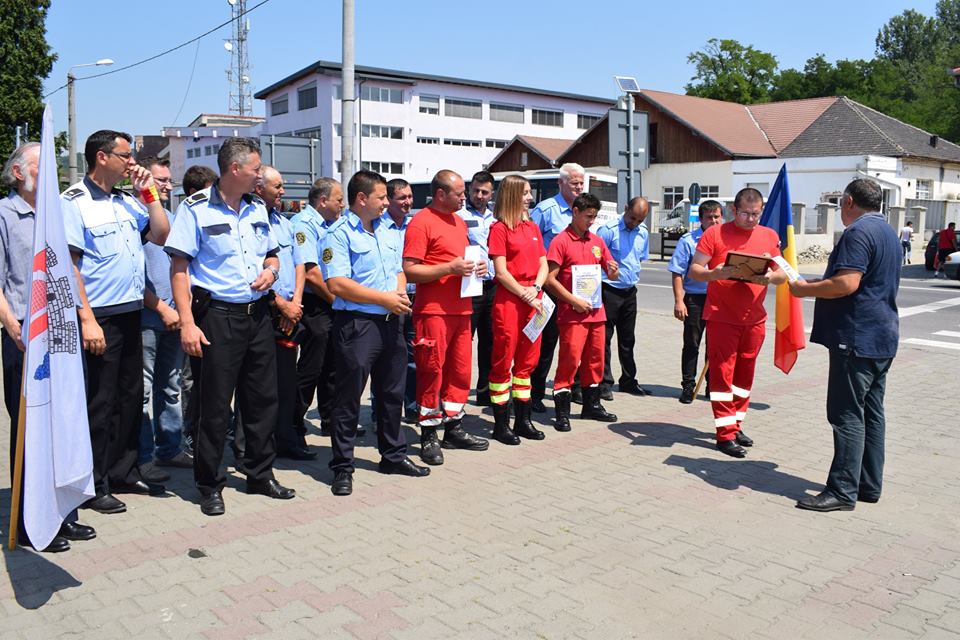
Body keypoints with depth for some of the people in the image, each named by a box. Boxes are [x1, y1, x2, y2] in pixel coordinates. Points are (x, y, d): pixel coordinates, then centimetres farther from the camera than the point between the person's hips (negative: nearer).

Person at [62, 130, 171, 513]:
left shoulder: (127, 202, 12)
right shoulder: (74, 202, -8)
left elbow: (160, 235, 12)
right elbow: (68, 265, -13)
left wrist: (149, 192, 5)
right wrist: (87, 320, -19)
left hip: (131, 313, 7)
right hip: (100, 317, -7)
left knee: (131, 397, 14)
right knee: (99, 403, 0)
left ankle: (124, 473, 26)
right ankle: (94, 486, 12)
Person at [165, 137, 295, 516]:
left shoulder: (257, 208, 12)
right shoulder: (195, 208, -6)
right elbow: (179, 268, -9)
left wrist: (271, 270, -1)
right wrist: (187, 323, -17)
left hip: (257, 314, 6)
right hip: (217, 316, -6)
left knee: (263, 399, 12)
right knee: (215, 405, 0)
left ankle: (260, 474, 27)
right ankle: (210, 485, 16)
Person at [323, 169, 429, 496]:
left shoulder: (388, 233, 15)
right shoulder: (341, 234, -9)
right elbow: (337, 285, -18)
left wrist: (401, 294, -2)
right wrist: (384, 298, -16)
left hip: (391, 322, 7)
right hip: (357, 323, -7)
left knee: (392, 393, 16)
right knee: (349, 398, 1)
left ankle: (393, 455, 30)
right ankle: (342, 467, 11)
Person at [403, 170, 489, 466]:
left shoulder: (459, 222, 18)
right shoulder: (420, 223, -8)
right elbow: (409, 270, -14)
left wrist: (476, 267, 8)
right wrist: (449, 268, -21)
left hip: (461, 308, 8)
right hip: (433, 310, -8)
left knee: (460, 370, 11)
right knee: (431, 371, -2)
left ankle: (454, 428, 23)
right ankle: (428, 436, 8)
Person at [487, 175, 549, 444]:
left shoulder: (533, 228, 16)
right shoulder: (500, 228, -4)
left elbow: (543, 265, 12)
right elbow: (501, 272, -10)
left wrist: (536, 288, -6)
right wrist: (525, 295, -11)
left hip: (534, 300, 7)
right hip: (509, 301, -7)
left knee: (527, 361, 11)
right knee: (503, 361, -1)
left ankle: (523, 420, 21)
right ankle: (501, 424, 7)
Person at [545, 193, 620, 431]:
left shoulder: (597, 241, 13)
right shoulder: (561, 241, -6)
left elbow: (611, 274, 19)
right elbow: (550, 279, -11)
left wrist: (613, 271, -5)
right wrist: (574, 301, -15)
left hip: (596, 311, 6)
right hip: (572, 313, -6)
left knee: (595, 359, 13)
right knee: (570, 360, -8)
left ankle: (592, 405, 27)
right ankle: (562, 412, 0)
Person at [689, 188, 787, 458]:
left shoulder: (770, 236, 9)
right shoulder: (715, 233, -3)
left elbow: (782, 275, 10)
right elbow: (694, 271, -6)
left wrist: (770, 277, -13)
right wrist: (716, 273, -26)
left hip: (754, 318, 4)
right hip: (722, 317, -4)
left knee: (745, 372, 11)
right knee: (722, 372, -4)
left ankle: (735, 425, 24)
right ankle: (725, 433, 1)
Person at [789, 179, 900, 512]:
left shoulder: (858, 232, -15)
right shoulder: (887, 232, 18)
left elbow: (846, 284, -25)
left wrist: (805, 289, -11)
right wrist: (817, 282, 19)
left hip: (857, 338, -10)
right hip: (882, 338, 10)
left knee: (847, 415, -6)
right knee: (871, 413, 13)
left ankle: (843, 491, -2)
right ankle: (869, 485, 20)